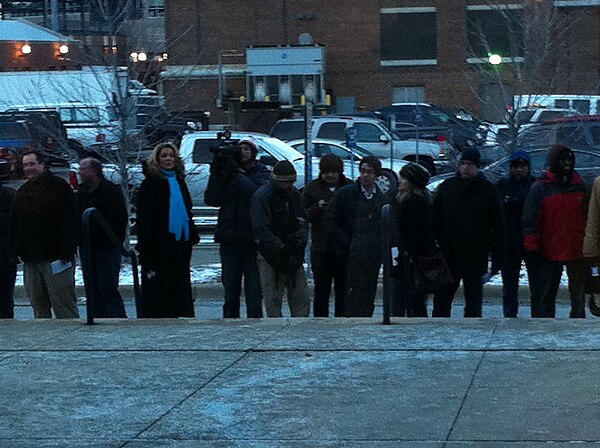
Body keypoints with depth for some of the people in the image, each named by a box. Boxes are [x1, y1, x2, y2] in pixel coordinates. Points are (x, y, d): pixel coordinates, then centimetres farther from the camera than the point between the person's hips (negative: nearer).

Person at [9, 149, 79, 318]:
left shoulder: (59, 187, -3)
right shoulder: (22, 192, 17)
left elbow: (70, 222, -9)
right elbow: (14, 225, 21)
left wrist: (65, 253, -16)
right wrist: (18, 250, 6)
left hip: (55, 259, -6)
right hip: (30, 260, 7)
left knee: (64, 307, -7)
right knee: (38, 306, 9)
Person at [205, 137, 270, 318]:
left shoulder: (262, 173, 2)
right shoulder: (225, 171, 9)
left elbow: (257, 192, -19)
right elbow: (211, 199, -2)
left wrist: (235, 174, -20)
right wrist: (216, 173, -13)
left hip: (253, 239, -3)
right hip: (230, 239, 3)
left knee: (254, 291, -1)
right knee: (230, 291, 9)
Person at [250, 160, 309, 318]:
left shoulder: (294, 194, 11)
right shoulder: (261, 197, -10)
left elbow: (303, 221, 14)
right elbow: (261, 229, -15)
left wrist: (301, 239, -7)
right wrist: (281, 247, -20)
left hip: (294, 256, 6)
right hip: (270, 257, -6)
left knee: (301, 299, 6)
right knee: (273, 300, -2)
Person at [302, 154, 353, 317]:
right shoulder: (312, 188, 7)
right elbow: (303, 216, 2)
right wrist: (316, 207, -15)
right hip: (321, 248, 0)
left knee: (343, 291, 5)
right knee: (321, 291, 3)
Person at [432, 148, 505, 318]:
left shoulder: (488, 190, -1)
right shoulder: (447, 187, 7)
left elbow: (498, 227, -2)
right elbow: (435, 220, 10)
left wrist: (497, 259, -8)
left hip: (476, 259, -2)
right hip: (447, 256, 2)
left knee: (473, 304, 6)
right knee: (441, 300, 5)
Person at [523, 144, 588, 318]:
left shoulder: (579, 186, 8)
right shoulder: (539, 188, -3)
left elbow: (588, 217, 14)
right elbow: (530, 220, -4)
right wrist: (532, 246, -9)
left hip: (577, 252, 3)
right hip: (550, 252, -3)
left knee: (578, 294, 9)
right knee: (546, 296, 2)